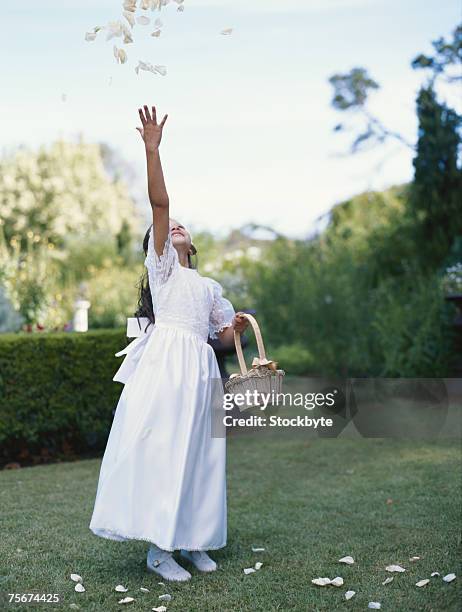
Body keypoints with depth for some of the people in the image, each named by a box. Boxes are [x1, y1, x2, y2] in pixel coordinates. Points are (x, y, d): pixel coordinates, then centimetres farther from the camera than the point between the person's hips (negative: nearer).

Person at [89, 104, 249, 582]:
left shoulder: (210, 286, 26)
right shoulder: (161, 265, 12)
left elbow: (226, 334, 25)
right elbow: (159, 204, -1)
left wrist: (238, 328, 2)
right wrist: (152, 149, -10)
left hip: (200, 368, 6)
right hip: (166, 359, -5)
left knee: (197, 452, 4)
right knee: (159, 447, -11)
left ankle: (189, 540, 11)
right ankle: (158, 548, -8)